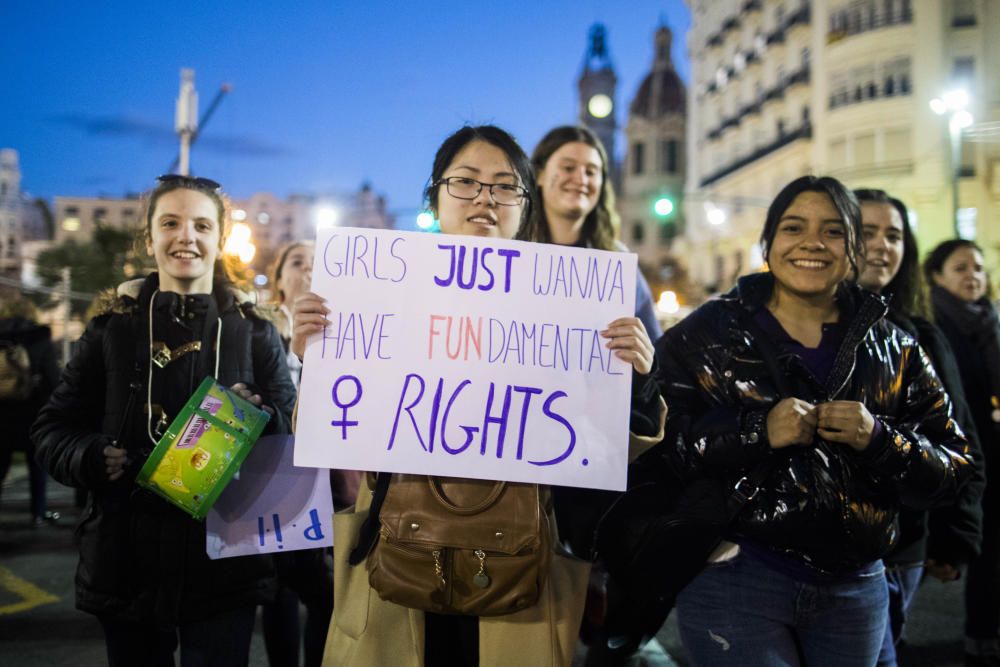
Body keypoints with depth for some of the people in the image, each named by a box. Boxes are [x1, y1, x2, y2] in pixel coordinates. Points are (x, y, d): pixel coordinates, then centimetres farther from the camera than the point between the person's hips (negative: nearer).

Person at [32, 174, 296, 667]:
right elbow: (52, 430, 6)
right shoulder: (112, 329, 3)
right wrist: (93, 457, -14)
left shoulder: (253, 331, 2)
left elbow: (293, 432, 1)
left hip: (225, 564, -1)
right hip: (127, 563, 1)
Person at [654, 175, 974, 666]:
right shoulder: (712, 331, -2)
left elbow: (953, 470, 3)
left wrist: (879, 439, -15)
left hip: (854, 588, 4)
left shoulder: (893, 349, 6)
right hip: (733, 579, -3)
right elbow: (655, 439, -11)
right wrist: (757, 432, -23)